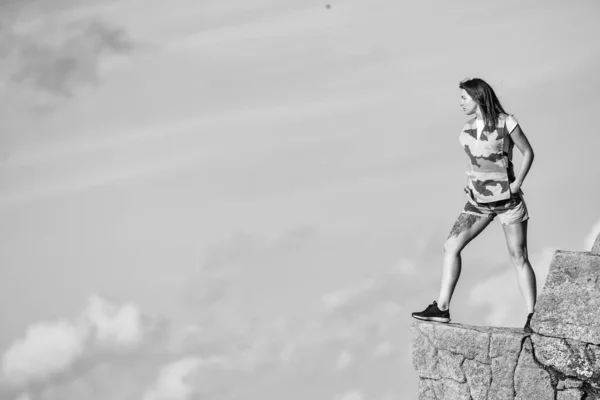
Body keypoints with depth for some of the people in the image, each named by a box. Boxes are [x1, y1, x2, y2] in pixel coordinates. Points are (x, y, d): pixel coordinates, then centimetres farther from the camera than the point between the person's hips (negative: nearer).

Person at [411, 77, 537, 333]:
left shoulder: (506, 122, -12)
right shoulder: (468, 129, 6)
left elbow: (528, 152, -4)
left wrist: (517, 184, -12)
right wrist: (471, 186, 9)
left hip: (508, 199, -6)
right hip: (479, 201, 6)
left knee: (519, 258, -3)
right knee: (451, 246, -1)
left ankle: (532, 318, 5)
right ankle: (442, 308, 5)